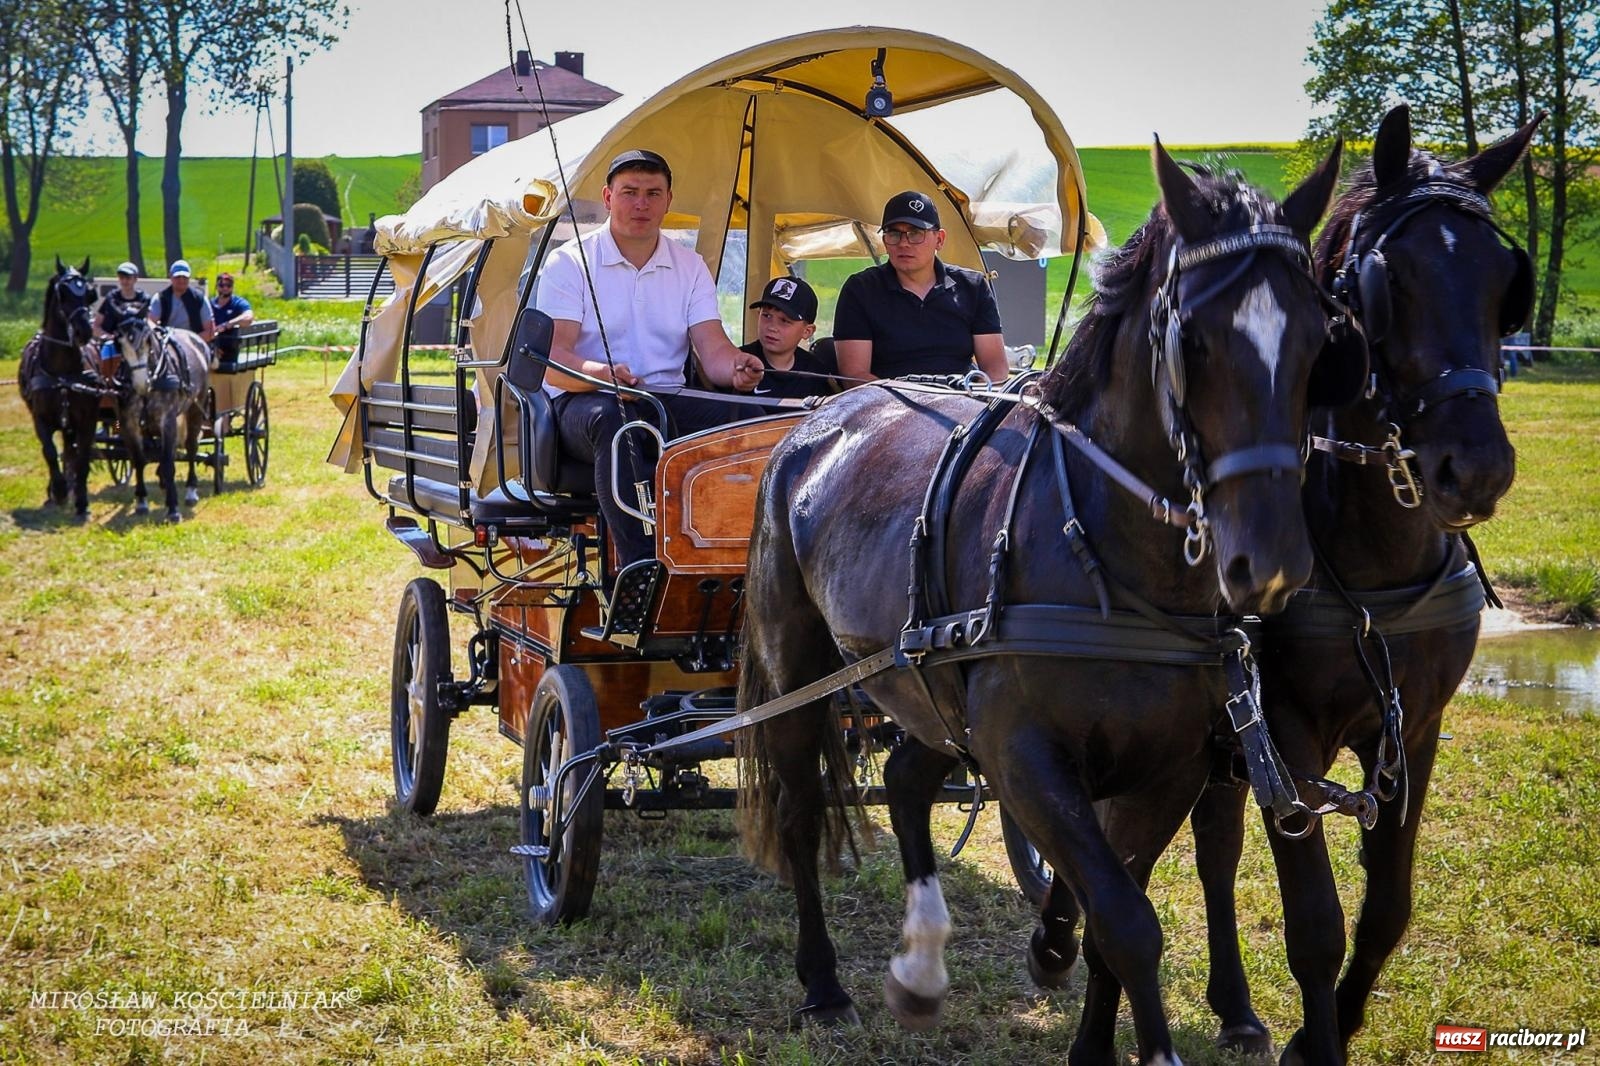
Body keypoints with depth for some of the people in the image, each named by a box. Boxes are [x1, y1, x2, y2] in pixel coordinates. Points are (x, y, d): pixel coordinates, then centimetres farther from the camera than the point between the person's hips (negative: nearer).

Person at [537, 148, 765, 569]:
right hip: (585, 403, -4)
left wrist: (736, 368, -25)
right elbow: (550, 356, -10)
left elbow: (713, 348, 2)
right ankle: (641, 566, -46)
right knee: (615, 419, -40)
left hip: (669, 403, 4)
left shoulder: (690, 266, 14)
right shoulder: (570, 262, 2)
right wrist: (600, 373, -33)